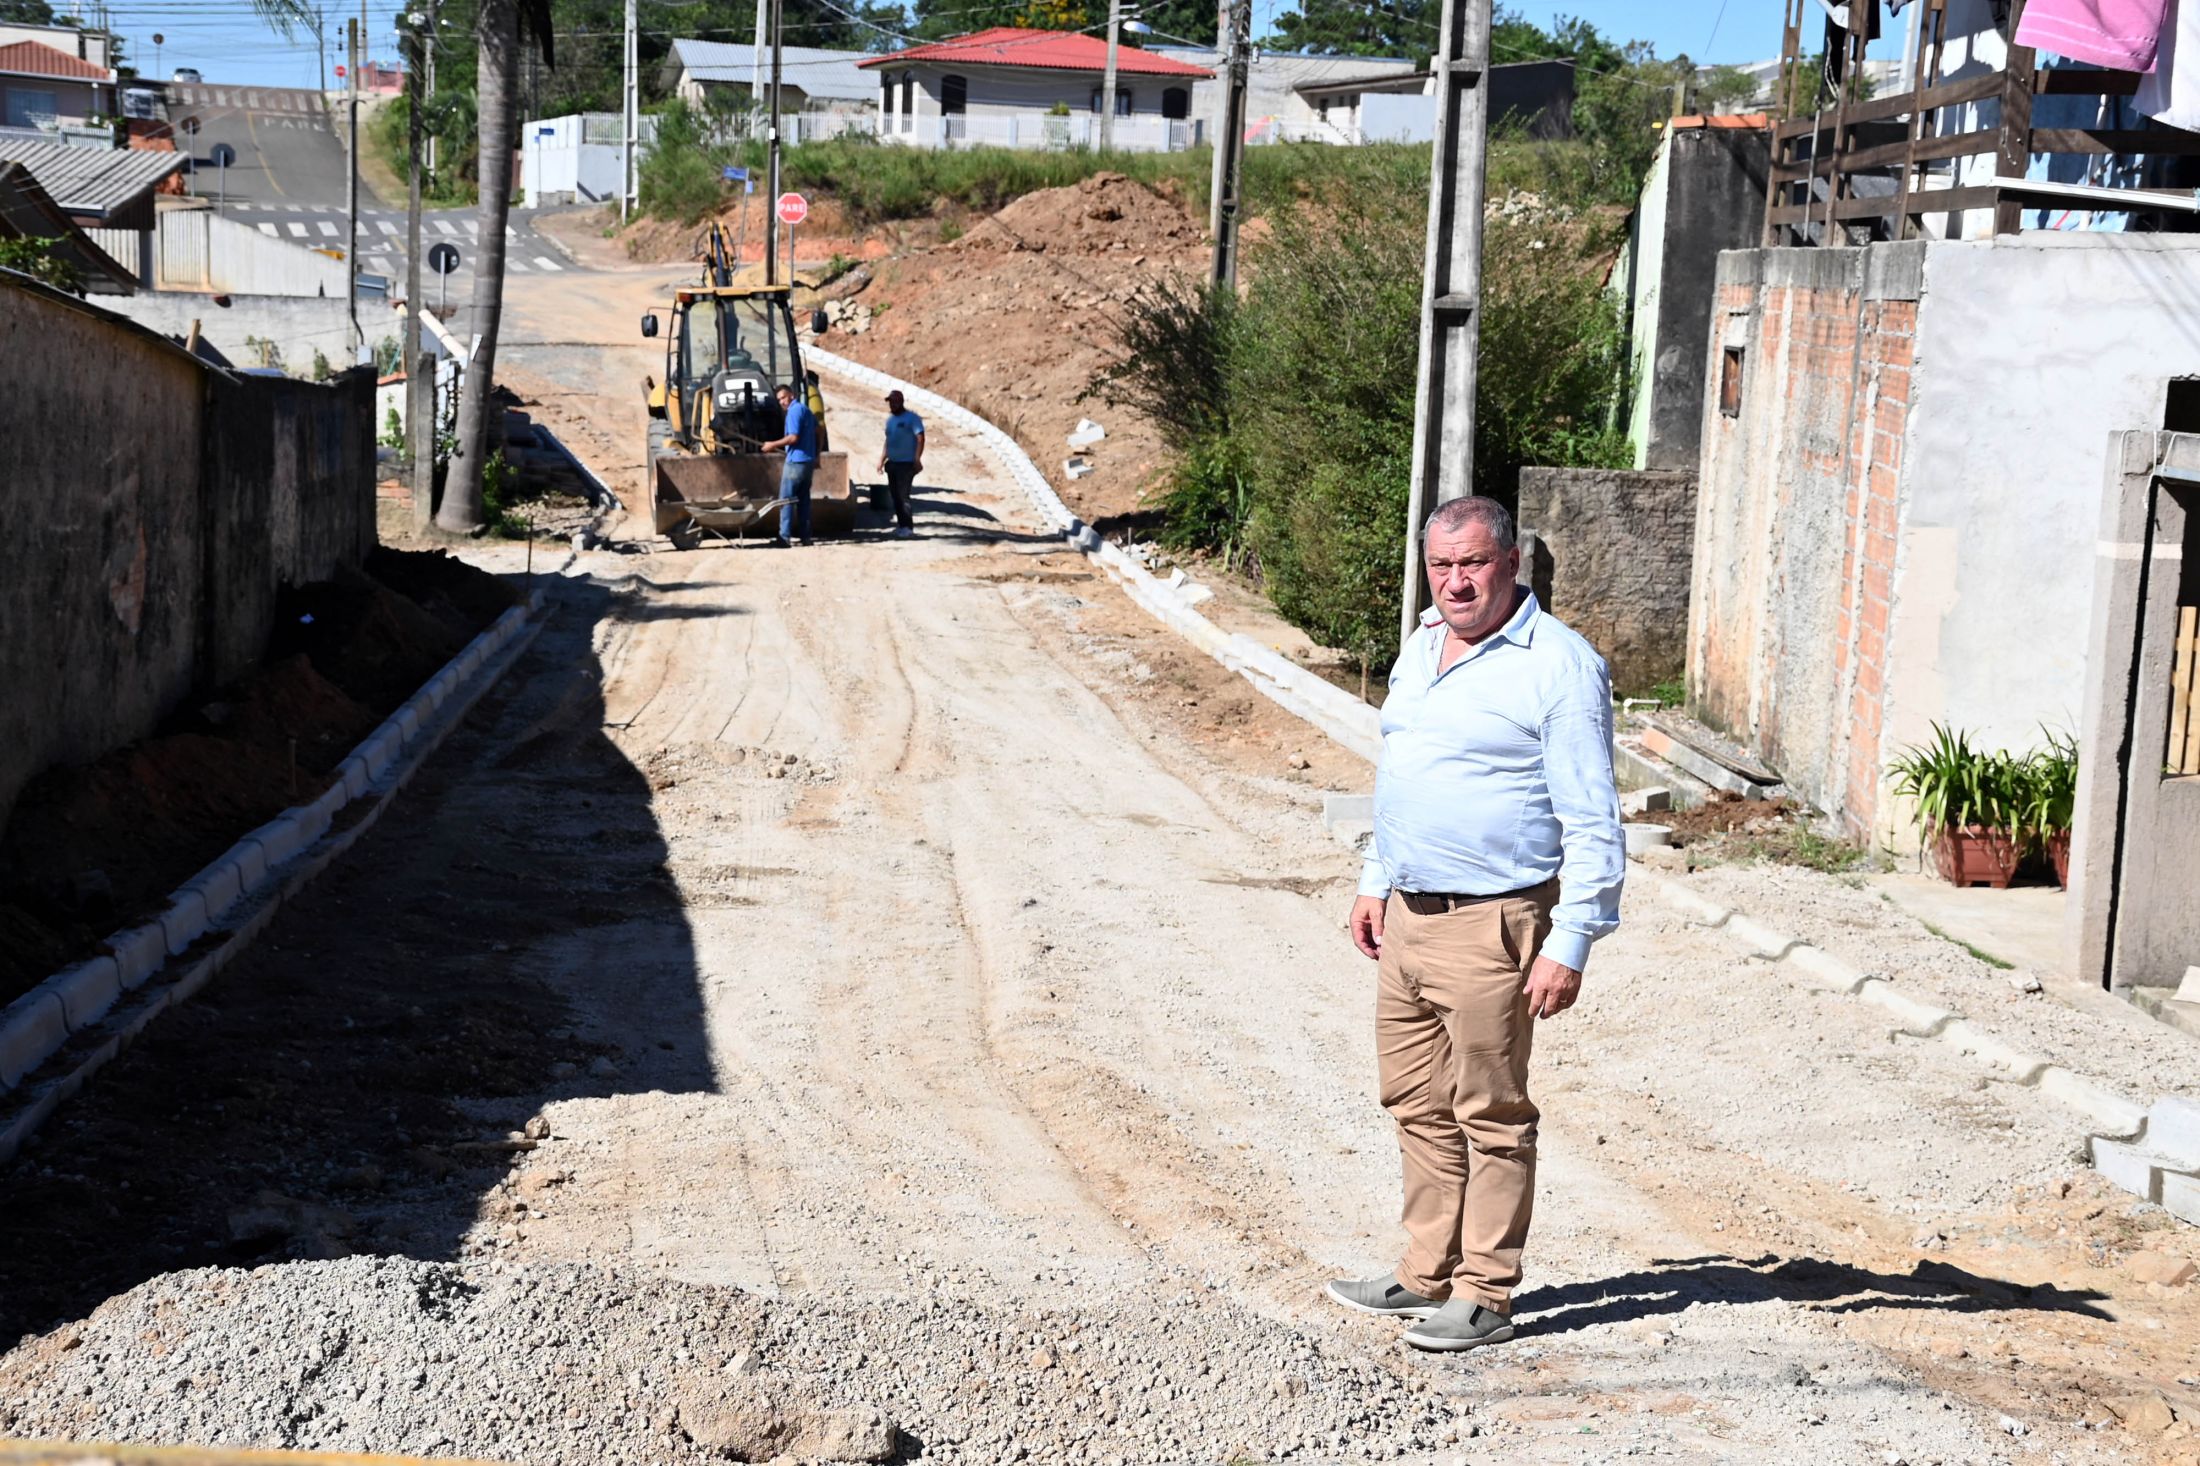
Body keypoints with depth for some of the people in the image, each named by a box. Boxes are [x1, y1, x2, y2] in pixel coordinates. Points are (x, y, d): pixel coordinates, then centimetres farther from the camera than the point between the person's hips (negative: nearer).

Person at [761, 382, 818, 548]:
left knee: (786, 500, -6)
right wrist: (816, 456, 27)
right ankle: (805, 536, 11)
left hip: (796, 461, -9)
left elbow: (793, 437, -22)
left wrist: (773, 444, -14)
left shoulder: (794, 411, -14)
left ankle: (784, 537, -10)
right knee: (803, 499, 11)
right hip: (809, 460, 9)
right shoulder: (806, 410, 16)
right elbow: (816, 432, 22)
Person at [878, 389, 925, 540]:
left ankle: (907, 527, -8)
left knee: (903, 496, -11)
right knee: (896, 496, 9)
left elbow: (920, 439, -17)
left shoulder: (912, 418, -9)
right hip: (892, 463, 8)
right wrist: (882, 460, 19)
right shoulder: (890, 419, 15)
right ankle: (901, 524, 16)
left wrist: (917, 459, -27)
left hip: (906, 464, -8)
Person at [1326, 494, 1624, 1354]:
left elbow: (1593, 824, -14)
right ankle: (1428, 1273, 25)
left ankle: (1485, 1295, 11)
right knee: (1417, 1105, 14)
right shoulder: (1422, 648, 12)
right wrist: (1376, 882, 22)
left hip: (1491, 927, -8)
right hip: (1409, 919, 8)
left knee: (1491, 1114, 2)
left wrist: (1570, 945, -18)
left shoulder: (1559, 668, -13)